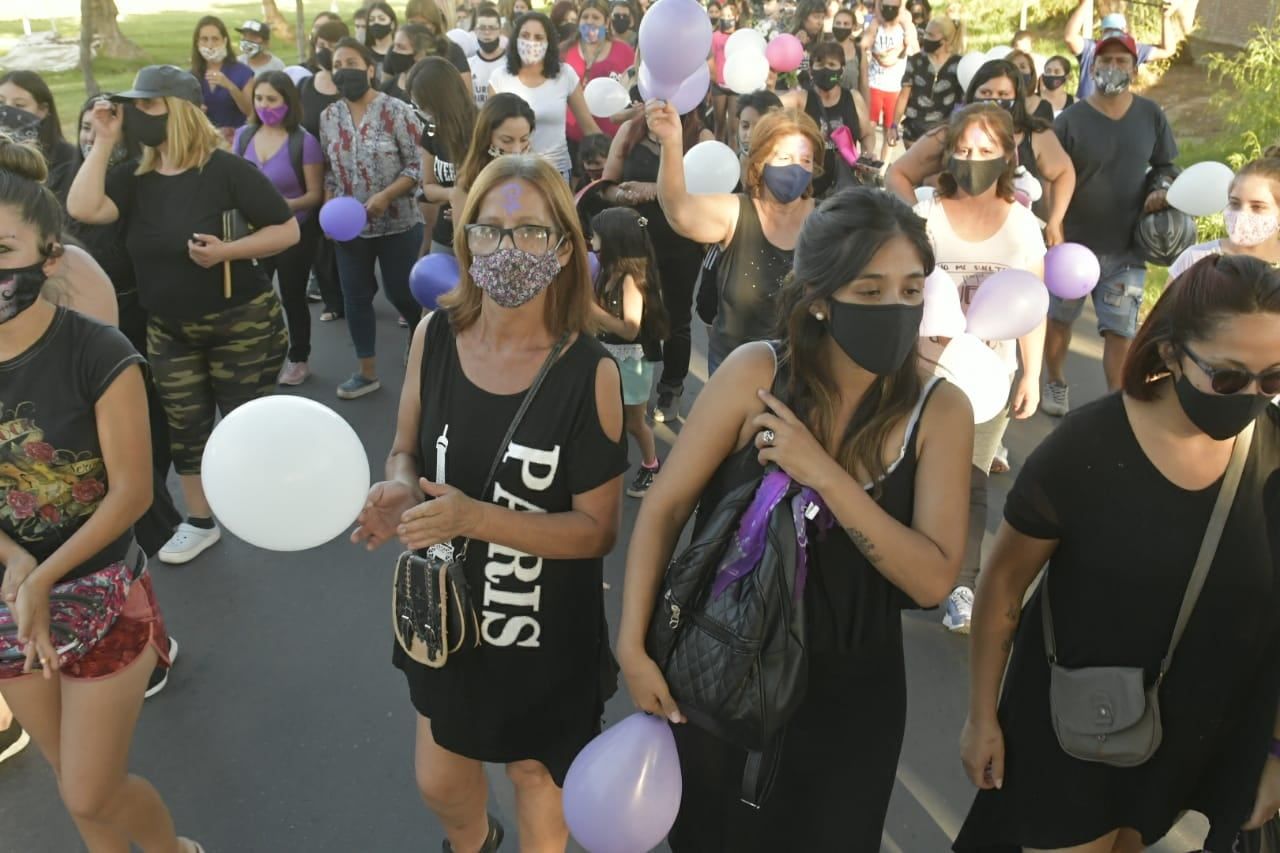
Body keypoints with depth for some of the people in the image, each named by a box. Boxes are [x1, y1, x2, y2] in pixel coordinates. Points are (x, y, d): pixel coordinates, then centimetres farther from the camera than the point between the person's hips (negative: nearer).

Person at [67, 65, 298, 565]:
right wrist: (104, 142, -12)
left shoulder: (225, 170, -12)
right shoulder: (135, 177, 3)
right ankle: (200, 523, 28)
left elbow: (288, 230, -13)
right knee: (184, 429, 11)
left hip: (240, 322, -5)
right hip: (168, 330, 5)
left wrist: (226, 252, -25)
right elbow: (83, 209, -15)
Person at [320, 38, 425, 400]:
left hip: (397, 224, -5)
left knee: (401, 293, 3)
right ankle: (367, 371, 21)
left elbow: (418, 164, -13)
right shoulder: (329, 117, 5)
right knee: (355, 296, 8)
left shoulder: (396, 111, -11)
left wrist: (385, 196, -22)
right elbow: (329, 171, 12)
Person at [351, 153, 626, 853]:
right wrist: (398, 491, -21)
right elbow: (405, 450, 3)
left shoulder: (590, 371, -22)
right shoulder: (434, 335, -10)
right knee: (438, 781, 23)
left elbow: (597, 528, -18)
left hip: (547, 628, -3)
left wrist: (475, 518, -30)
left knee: (534, 773, 22)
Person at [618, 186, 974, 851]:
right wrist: (633, 646, -14)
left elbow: (932, 580, -20)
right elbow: (664, 509, -11)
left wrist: (825, 475, -29)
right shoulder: (755, 373, -17)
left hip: (849, 692, 1)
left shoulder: (940, 411, -14)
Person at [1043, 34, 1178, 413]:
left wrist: (1160, 189, -8)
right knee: (1058, 320, 14)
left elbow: (1165, 165, 15)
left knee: (1120, 329, 3)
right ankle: (1057, 384, 37)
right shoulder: (1070, 120, -9)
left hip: (1127, 247, 2)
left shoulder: (1151, 115, 1)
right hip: (1073, 243, -1)